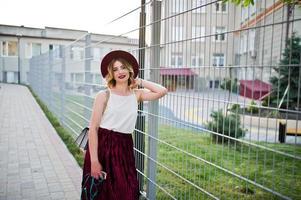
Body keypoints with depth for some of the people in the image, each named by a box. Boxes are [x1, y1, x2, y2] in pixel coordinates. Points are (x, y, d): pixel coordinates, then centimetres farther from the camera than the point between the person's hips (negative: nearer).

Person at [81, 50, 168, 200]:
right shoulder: (104, 95, -7)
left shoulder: (136, 94, 5)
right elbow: (93, 128, -10)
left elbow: (162, 91, -7)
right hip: (103, 146, -3)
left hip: (125, 148, 3)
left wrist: (139, 82, 2)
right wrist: (94, 161, -15)